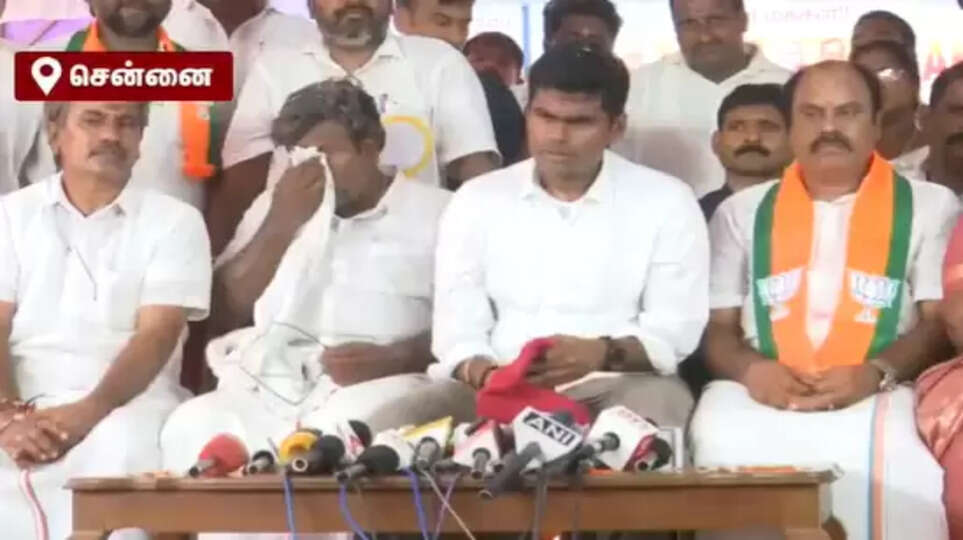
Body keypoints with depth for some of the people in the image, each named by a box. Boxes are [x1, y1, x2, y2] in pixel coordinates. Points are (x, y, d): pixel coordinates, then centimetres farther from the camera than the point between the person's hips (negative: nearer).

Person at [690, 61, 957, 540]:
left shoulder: (930, 206, 15)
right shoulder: (742, 212, 21)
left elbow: (943, 321, 6)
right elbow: (715, 325, 15)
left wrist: (877, 375, -14)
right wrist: (749, 369, -9)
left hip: (878, 397, -1)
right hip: (763, 396, 1)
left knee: (892, 457, -37)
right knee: (721, 441, -34)